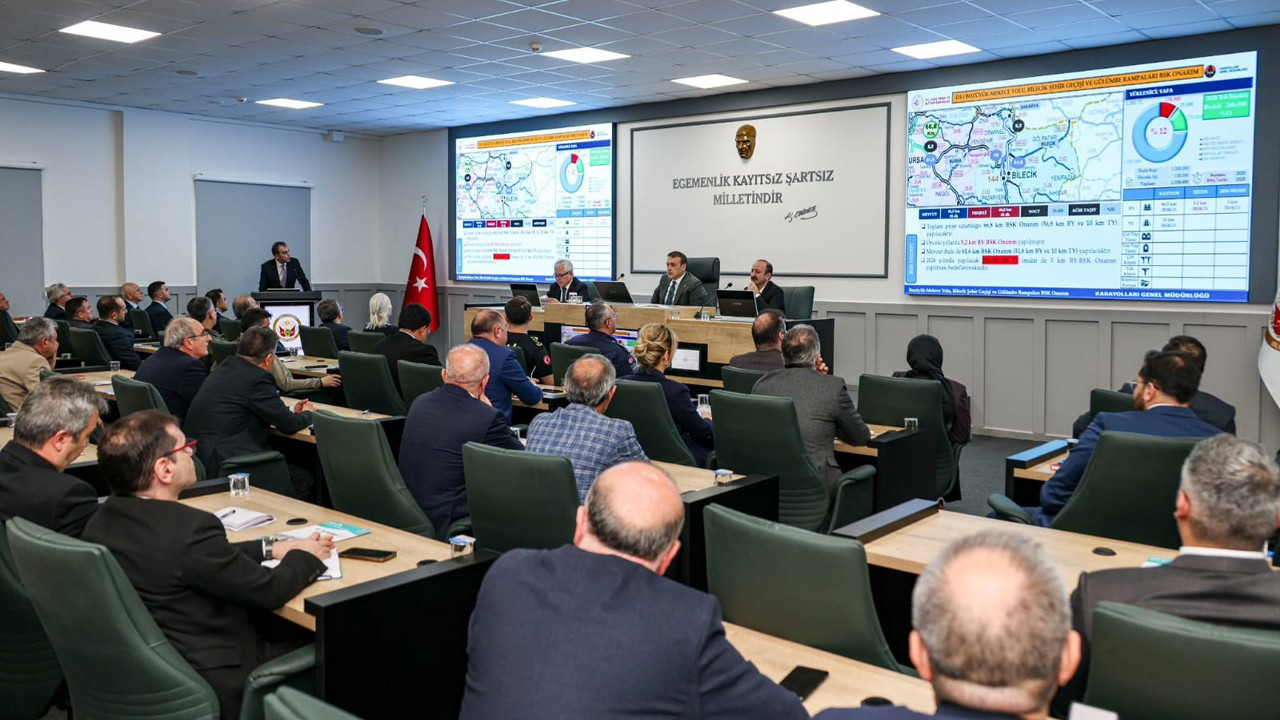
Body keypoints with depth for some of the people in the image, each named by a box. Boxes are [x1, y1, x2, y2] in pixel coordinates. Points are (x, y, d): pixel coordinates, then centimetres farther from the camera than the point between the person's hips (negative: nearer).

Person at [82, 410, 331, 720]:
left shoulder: (103, 520, -3)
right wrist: (306, 557, 1)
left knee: (277, 622, 21)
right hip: (214, 685, -8)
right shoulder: (189, 527, -29)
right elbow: (269, 590, -17)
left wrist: (270, 548, 10)